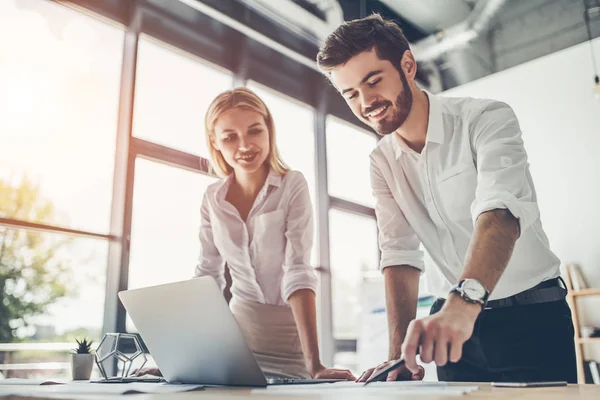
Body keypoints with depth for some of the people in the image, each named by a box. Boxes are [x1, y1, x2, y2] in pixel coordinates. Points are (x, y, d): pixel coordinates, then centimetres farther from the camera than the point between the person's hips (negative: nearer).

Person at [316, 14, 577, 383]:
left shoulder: (487, 120, -15)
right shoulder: (382, 163, -1)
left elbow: (500, 212, -31)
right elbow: (400, 254, -8)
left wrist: (462, 302, -48)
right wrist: (400, 352, -20)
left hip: (530, 315, -3)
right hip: (453, 320, 4)